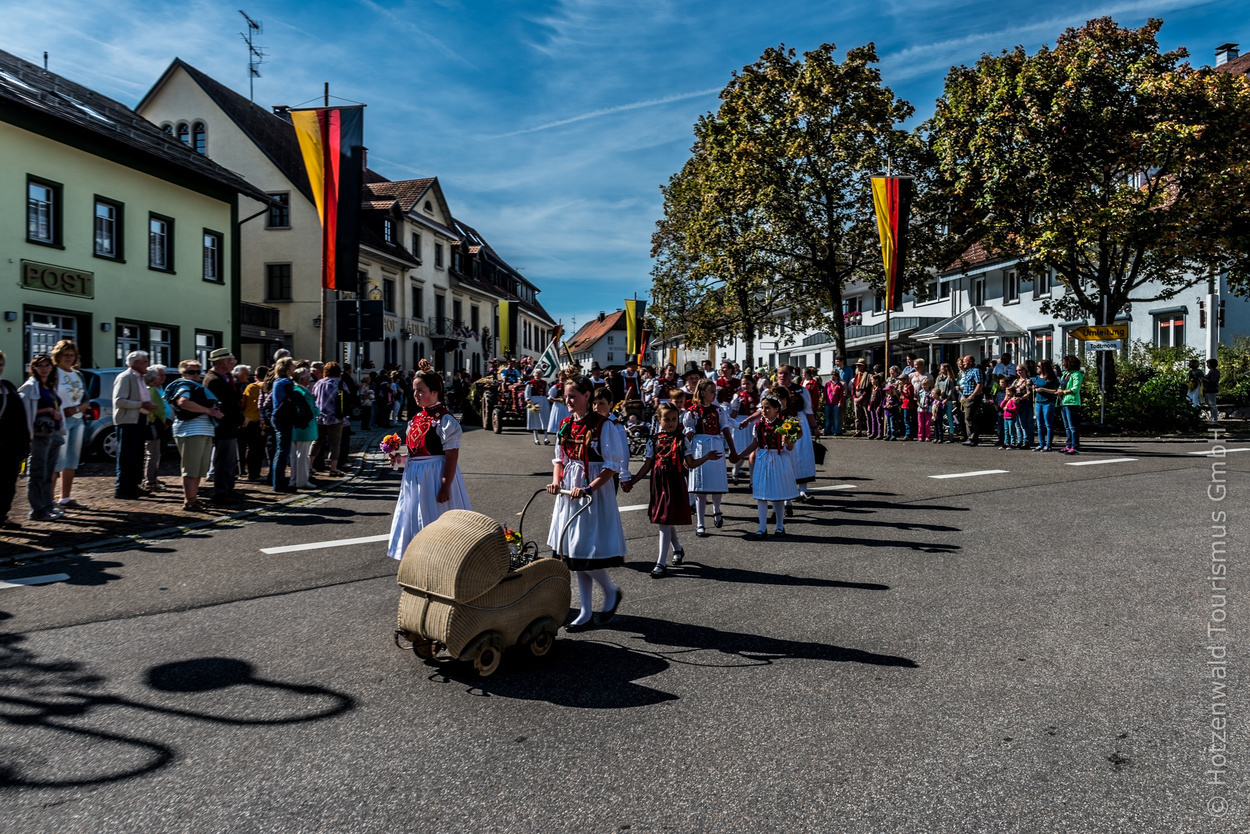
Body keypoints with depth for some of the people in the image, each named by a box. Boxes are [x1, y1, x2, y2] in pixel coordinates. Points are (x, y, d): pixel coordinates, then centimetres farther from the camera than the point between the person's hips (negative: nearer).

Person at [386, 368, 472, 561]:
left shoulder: (444, 420, -14)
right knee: (415, 521, 14)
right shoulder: (417, 418, 10)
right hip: (414, 478, 8)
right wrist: (401, 458, 0)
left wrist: (445, 486, -22)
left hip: (435, 477, -8)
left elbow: (452, 457, -18)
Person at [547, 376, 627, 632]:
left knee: (586, 552, -7)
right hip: (569, 493, 7)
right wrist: (556, 481, -2)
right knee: (574, 555, 10)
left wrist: (588, 489, -23)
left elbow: (612, 466, -14)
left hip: (595, 493, -7)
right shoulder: (565, 424, 8)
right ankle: (586, 612, 20)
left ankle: (612, 591, 22)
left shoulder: (602, 426, -11)